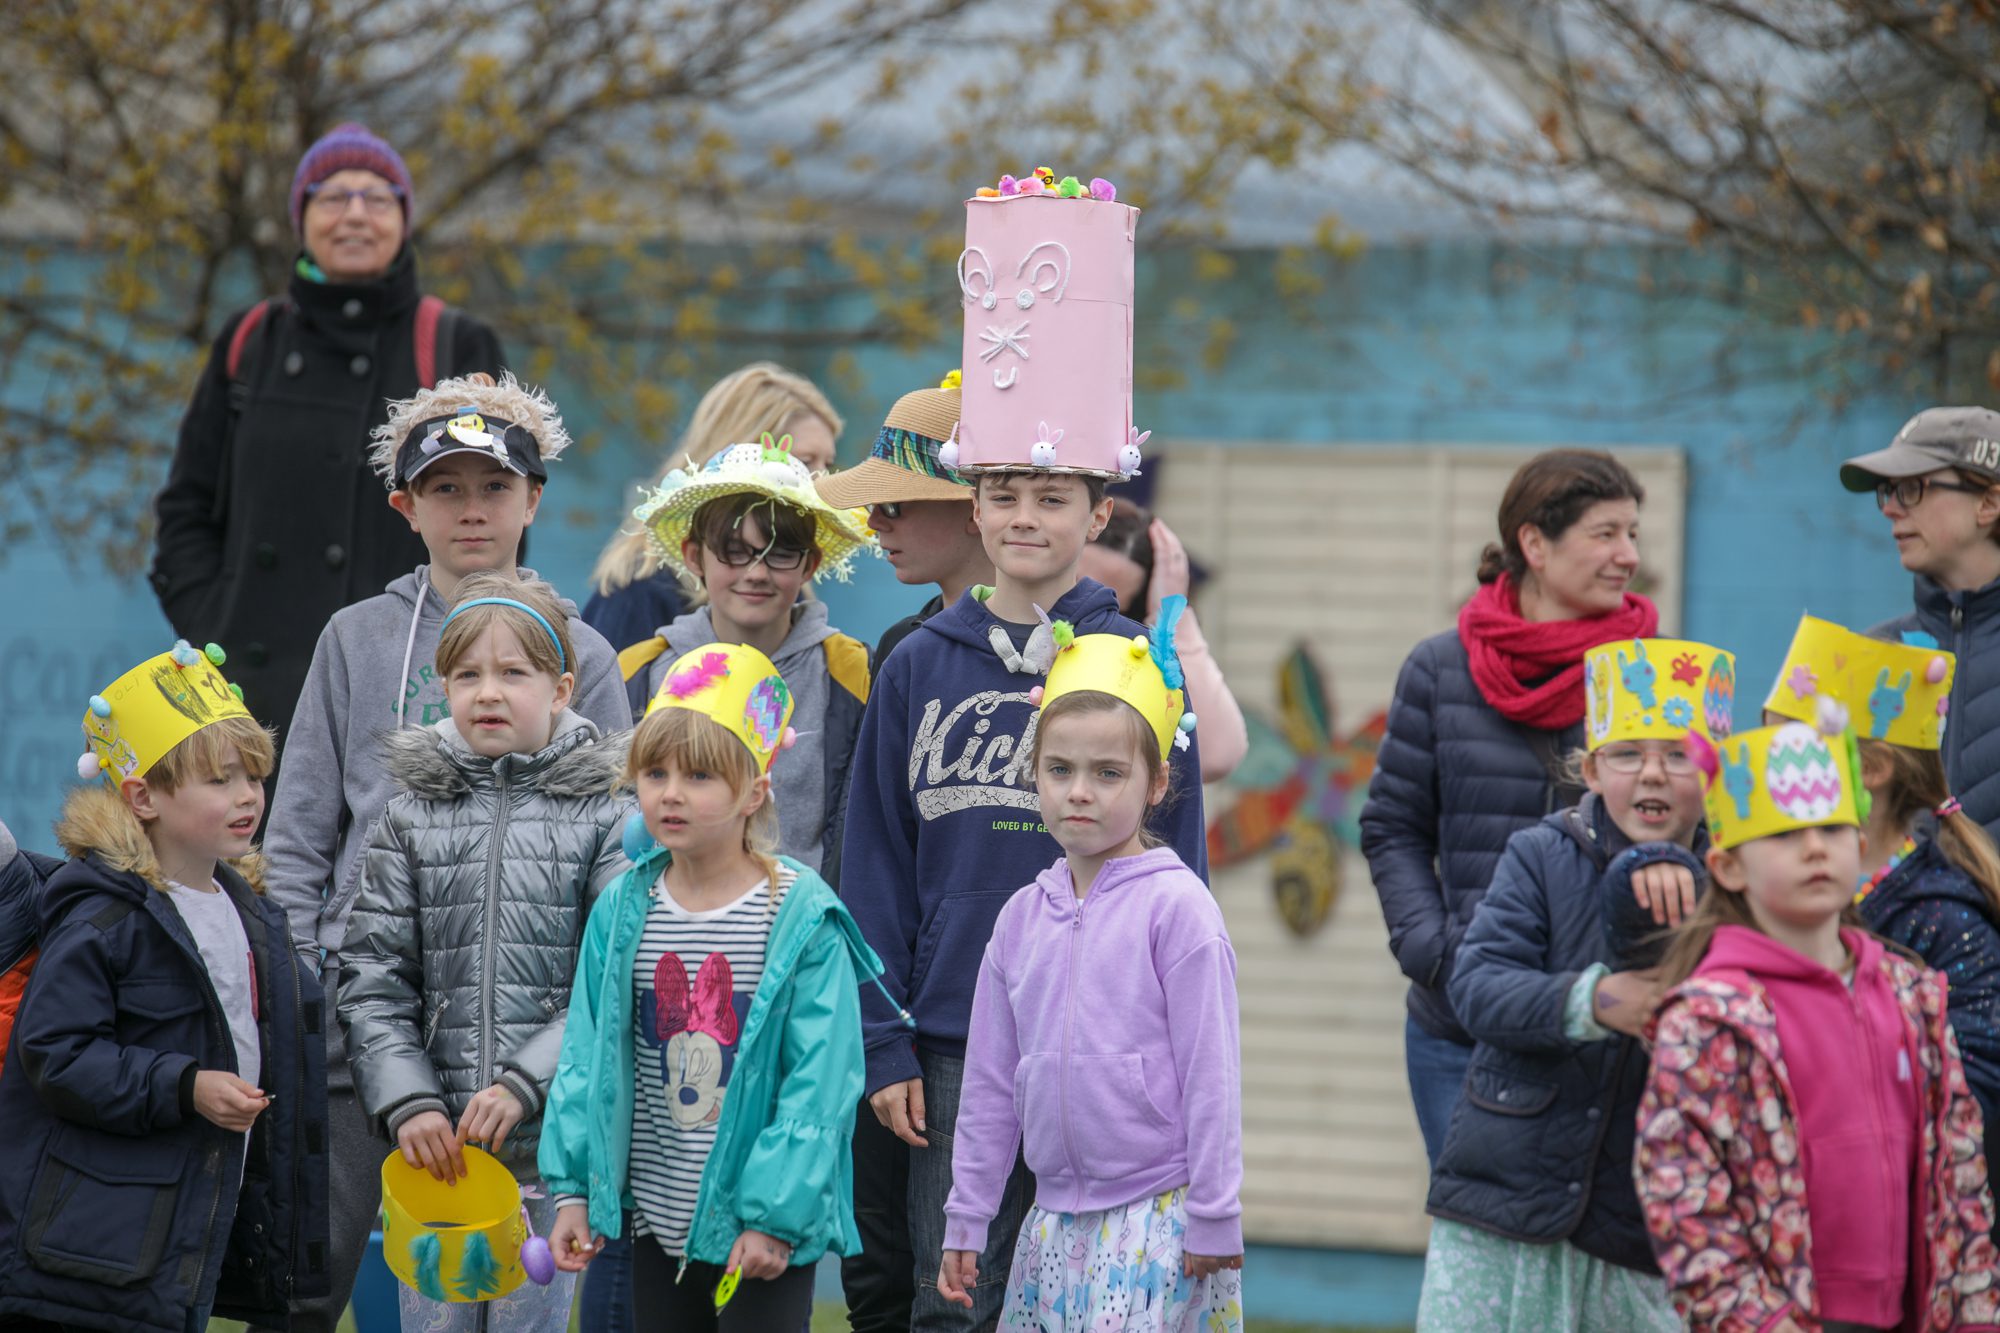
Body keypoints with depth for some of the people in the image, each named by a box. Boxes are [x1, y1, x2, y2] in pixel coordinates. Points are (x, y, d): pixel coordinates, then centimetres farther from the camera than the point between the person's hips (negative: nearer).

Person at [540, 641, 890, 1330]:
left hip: (765, 1232, -5)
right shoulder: (622, 912, 3)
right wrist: (574, 1188, 3)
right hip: (658, 1221, 5)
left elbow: (820, 1083, -12)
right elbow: (588, 1060, 8)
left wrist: (778, 1214, -17)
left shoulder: (803, 918, -10)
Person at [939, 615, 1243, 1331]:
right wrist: (966, 1218, 14)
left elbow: (1210, 1075, -8)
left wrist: (1214, 1218, -9)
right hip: (1055, 1214, 6)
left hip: (1156, 1212, -6)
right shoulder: (1022, 916, 9)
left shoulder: (1175, 907, -8)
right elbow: (989, 1082, 15)